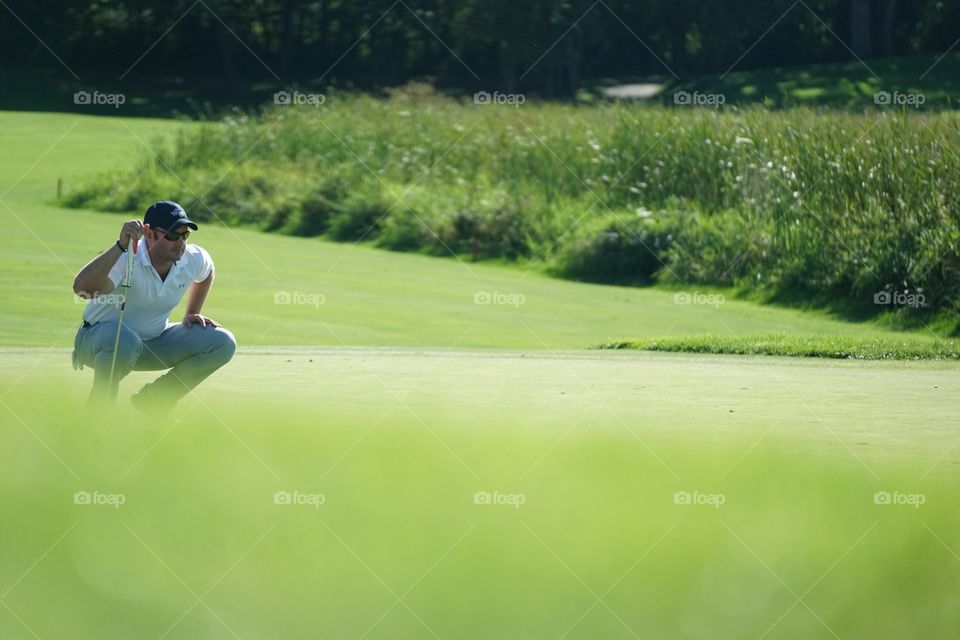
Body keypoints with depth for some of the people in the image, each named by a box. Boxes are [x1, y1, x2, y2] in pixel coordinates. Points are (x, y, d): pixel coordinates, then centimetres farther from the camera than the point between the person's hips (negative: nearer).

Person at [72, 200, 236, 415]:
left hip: (153, 344, 6)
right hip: (98, 338, -6)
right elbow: (81, 288, -52)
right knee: (125, 340, -43)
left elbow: (206, 274, 19)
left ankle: (152, 399, 3)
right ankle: (97, 410, -15)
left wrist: (192, 315, 11)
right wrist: (121, 246, -58)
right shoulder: (126, 258, -31)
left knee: (222, 343, -9)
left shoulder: (194, 259, -10)